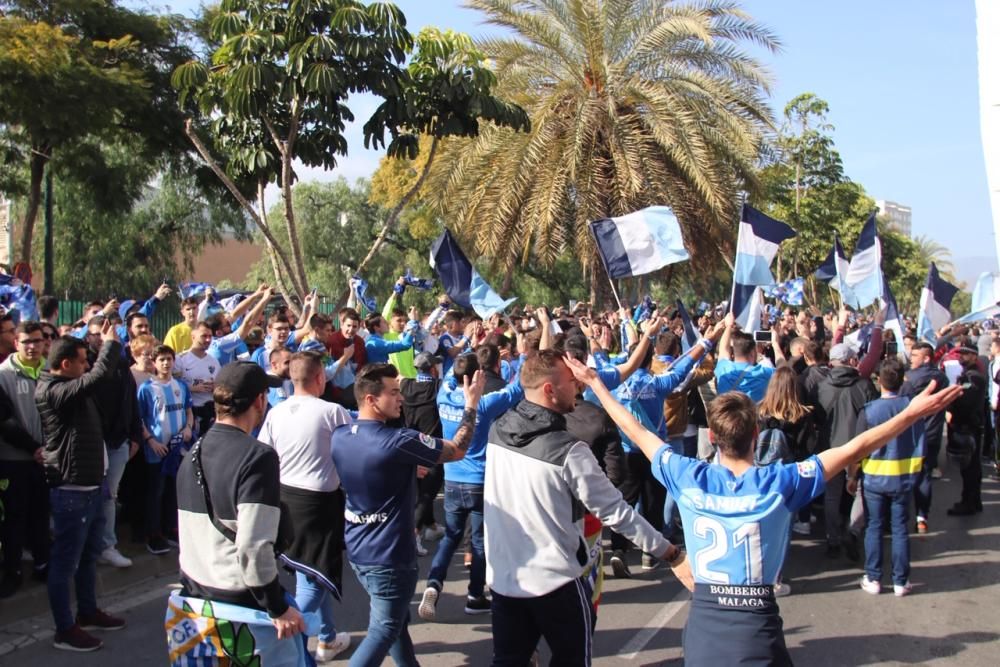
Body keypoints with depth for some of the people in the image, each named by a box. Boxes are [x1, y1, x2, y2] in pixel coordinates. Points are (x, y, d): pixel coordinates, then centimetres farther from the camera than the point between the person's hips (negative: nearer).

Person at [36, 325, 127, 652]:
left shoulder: (71, 387, 11)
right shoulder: (52, 391, -20)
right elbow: (99, 376, -31)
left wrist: (108, 343, 12)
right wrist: (111, 342, -17)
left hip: (90, 485, 10)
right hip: (72, 490, -10)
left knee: (89, 555, 22)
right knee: (66, 560, 0)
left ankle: (88, 612, 36)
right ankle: (65, 629, 9)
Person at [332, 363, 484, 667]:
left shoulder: (339, 436, -2)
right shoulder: (397, 442, -23)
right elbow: (457, 450, -13)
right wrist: (472, 405, -4)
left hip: (356, 549, 8)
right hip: (389, 555, -8)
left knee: (395, 620, 23)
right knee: (383, 632, 3)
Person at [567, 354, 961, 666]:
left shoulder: (689, 478, -6)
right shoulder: (779, 483, -11)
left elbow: (636, 432, 5)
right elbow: (853, 450, -8)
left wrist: (594, 383, 16)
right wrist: (911, 414, -2)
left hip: (702, 622, 2)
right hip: (756, 628, -2)